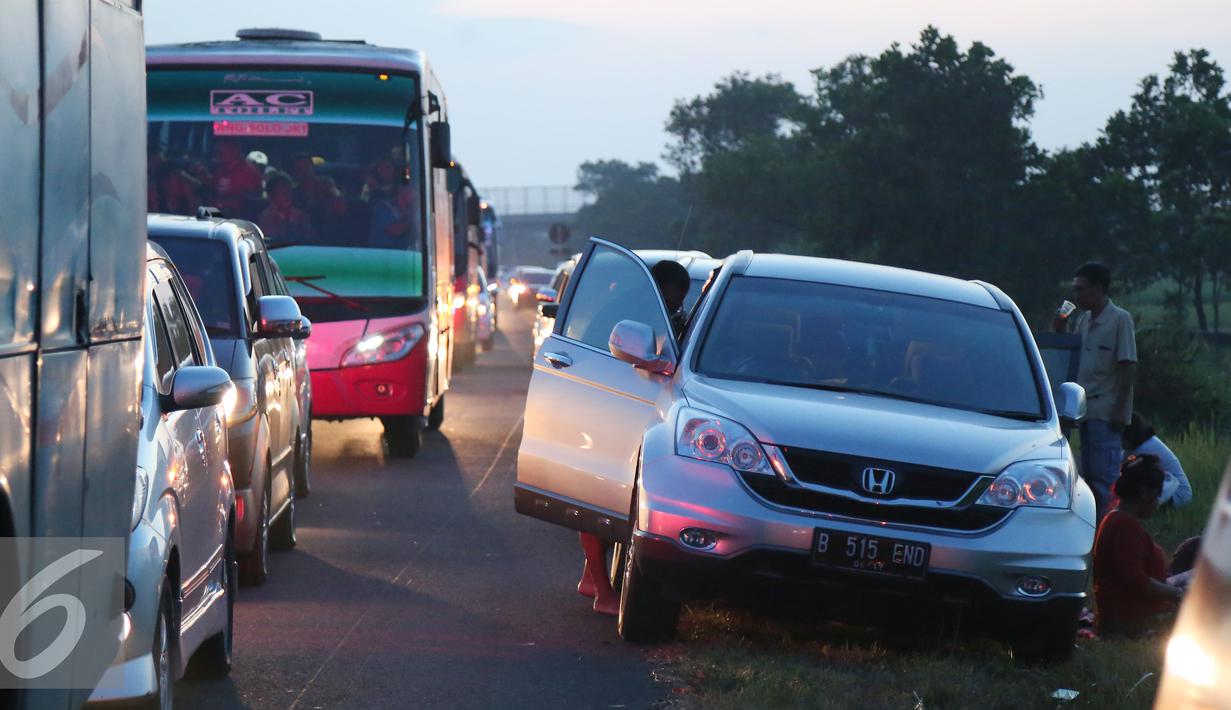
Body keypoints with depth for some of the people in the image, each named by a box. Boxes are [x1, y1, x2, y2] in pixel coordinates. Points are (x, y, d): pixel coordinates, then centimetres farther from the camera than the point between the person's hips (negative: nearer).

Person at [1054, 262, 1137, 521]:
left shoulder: (1120, 319, -7)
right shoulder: (1082, 320, 15)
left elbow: (1128, 366, -10)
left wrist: (1120, 409, -15)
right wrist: (1060, 331, 4)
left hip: (1106, 410, -7)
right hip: (1086, 408, 7)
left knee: (1104, 475, -9)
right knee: (1089, 474, 9)